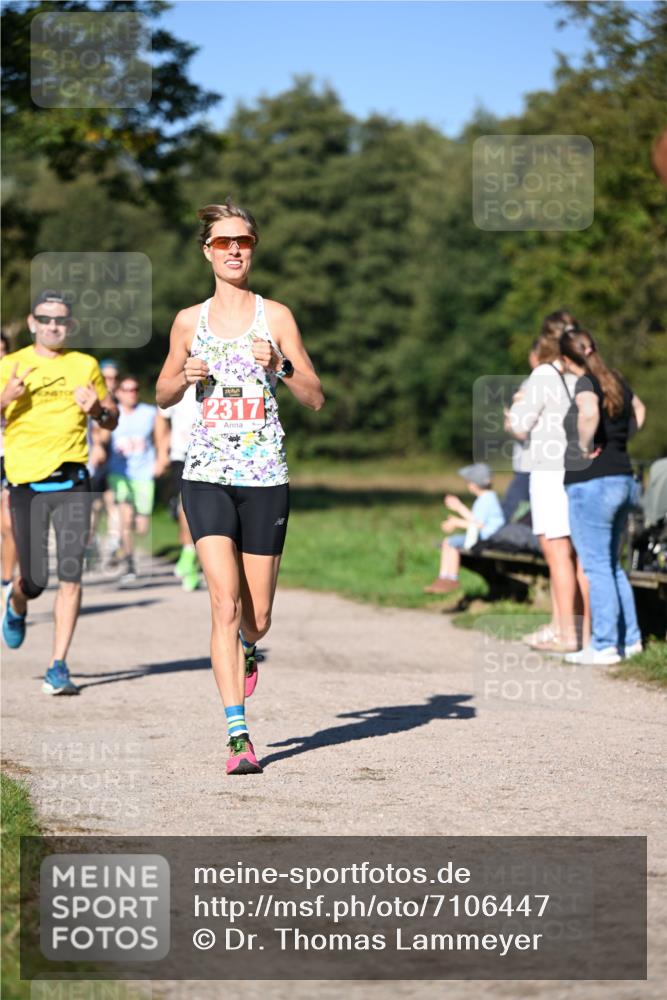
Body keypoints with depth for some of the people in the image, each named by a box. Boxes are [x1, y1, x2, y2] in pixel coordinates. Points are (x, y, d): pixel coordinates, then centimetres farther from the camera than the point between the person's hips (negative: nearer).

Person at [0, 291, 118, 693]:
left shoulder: (86, 366, 10)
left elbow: (112, 421, 18)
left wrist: (97, 408, -4)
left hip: (73, 482, 1)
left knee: (71, 578, -8)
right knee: (35, 581, 2)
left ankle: (59, 666, -1)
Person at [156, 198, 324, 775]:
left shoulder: (275, 316, 3)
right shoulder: (189, 322, 8)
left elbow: (316, 400, 2)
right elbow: (163, 396, 19)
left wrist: (280, 364, -16)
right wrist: (185, 377, -3)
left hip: (265, 476, 0)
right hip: (207, 474, 0)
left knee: (257, 615, 7)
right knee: (225, 601, -15)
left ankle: (248, 650, 45)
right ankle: (238, 733, -15)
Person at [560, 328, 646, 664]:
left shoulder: (586, 383, -12)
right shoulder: (615, 381, 12)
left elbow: (590, 412, -34)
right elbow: (639, 409, 32)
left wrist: (585, 445, -19)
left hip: (592, 484, -8)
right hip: (623, 480, 8)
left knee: (596, 566, -3)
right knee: (612, 564, 18)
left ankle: (605, 645, -2)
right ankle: (629, 638, 20)